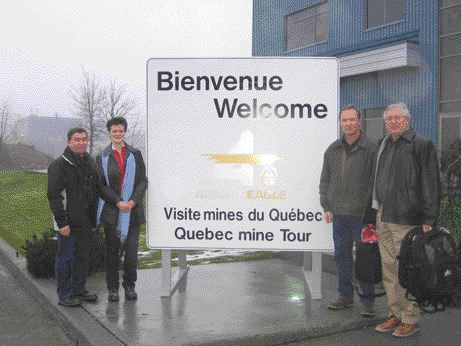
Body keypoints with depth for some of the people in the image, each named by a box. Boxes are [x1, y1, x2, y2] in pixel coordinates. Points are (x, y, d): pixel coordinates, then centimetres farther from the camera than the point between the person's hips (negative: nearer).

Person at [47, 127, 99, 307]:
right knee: (65, 258, 2)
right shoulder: (59, 164, -10)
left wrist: (94, 219, 13)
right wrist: (62, 222, -19)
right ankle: (64, 295, 12)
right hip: (69, 222, -7)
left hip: (85, 222, 7)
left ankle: (79, 289, 27)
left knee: (83, 257, 14)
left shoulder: (90, 163, 12)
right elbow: (54, 195, -14)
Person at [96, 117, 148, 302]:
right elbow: (101, 185, 0)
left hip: (133, 210, 1)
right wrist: (118, 202, -12)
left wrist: (133, 201, -10)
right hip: (112, 211, -1)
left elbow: (143, 181, 4)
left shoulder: (135, 154, 8)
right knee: (112, 251, 7)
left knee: (131, 250, 0)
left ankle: (129, 285, 17)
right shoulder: (102, 157, 5)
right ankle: (113, 287, 17)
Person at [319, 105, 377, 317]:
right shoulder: (333, 150, 10)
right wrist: (326, 207, 9)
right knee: (341, 255, 12)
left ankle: (367, 300, 14)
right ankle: (345, 295, 25)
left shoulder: (370, 149, -5)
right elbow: (325, 180, 14)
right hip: (339, 213, 5)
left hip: (362, 214, -5)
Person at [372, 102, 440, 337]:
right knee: (389, 270, 12)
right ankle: (395, 315, 23)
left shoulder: (421, 144, -5)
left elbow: (431, 184, -9)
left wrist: (428, 219, -13)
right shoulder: (385, 145, 16)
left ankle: (410, 319, 11)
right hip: (384, 218, 7)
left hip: (406, 220, -7)